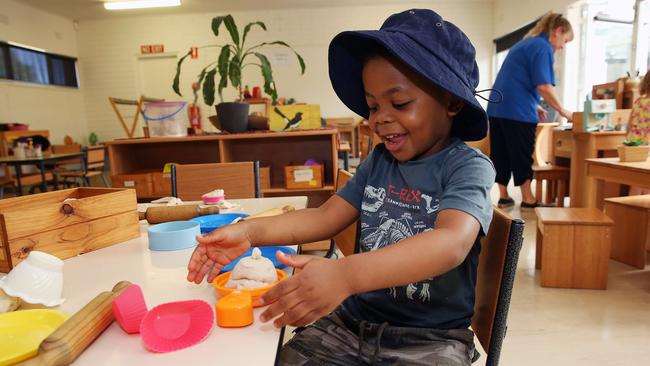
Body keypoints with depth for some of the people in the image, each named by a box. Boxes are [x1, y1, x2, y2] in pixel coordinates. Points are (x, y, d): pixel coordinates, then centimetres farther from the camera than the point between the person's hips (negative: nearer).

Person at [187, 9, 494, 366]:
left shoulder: (468, 166, -14)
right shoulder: (378, 160, 4)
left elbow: (453, 242, -31)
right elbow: (325, 216, -1)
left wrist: (344, 275, -45)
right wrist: (250, 231, -16)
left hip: (431, 337, -4)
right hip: (354, 320, 5)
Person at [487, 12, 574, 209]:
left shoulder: (524, 43, 23)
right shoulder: (543, 47, -7)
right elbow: (543, 86, -16)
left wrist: (534, 105, 23)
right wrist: (562, 110, -6)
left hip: (498, 107, 9)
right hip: (518, 111, -8)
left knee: (500, 154, 10)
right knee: (522, 155, 1)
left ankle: (503, 196, 17)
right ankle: (527, 199, 11)